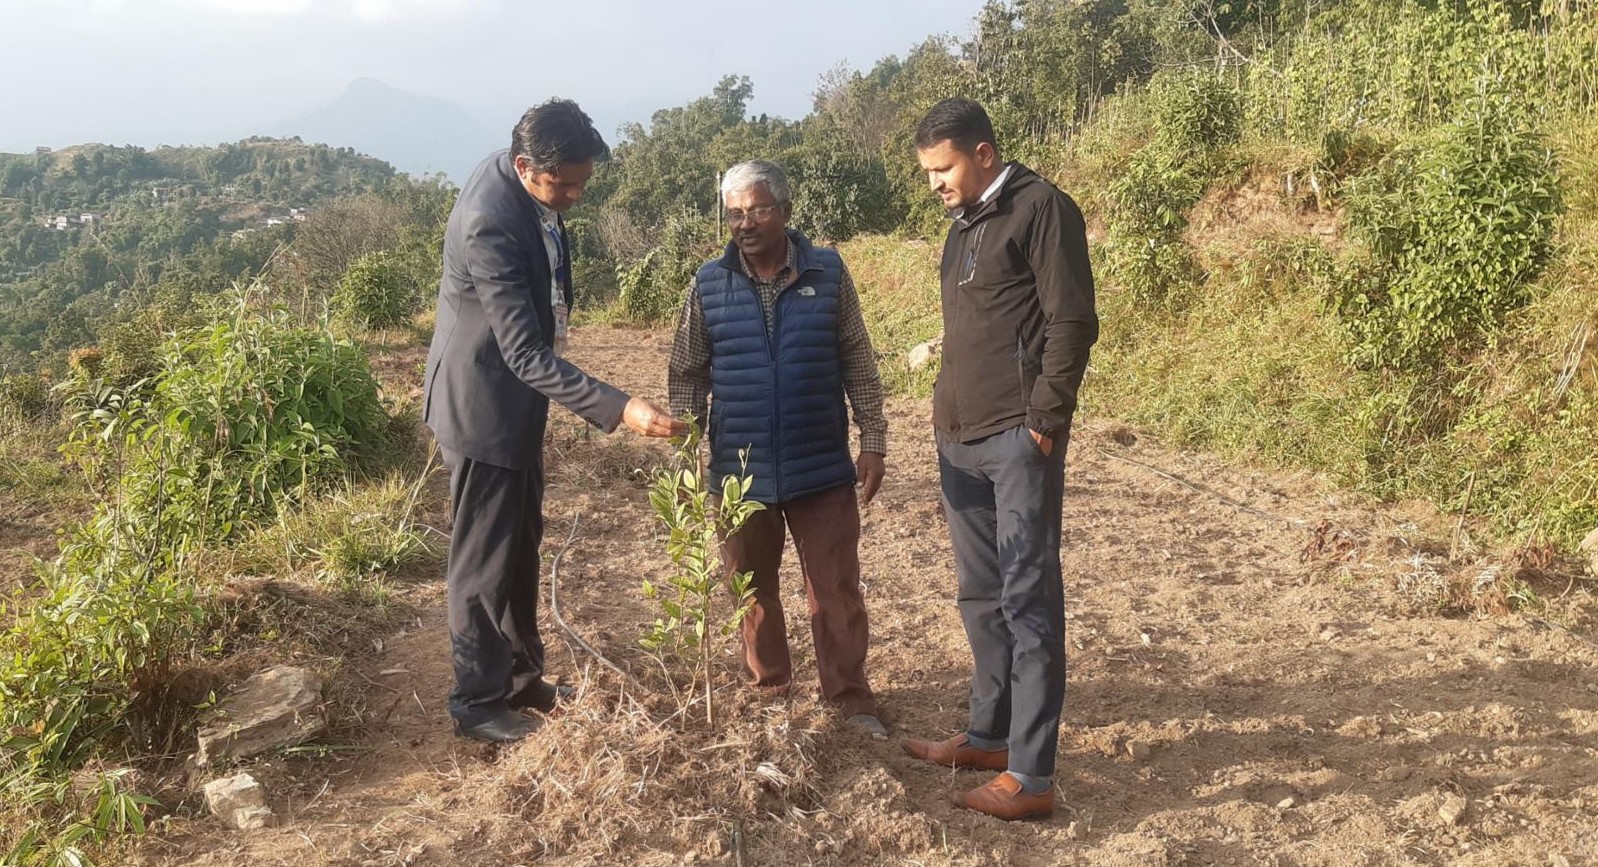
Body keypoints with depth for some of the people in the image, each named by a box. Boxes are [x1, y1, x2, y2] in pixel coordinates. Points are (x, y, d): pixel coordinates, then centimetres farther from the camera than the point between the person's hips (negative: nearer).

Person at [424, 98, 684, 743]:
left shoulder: (528, 186, -3)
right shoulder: (489, 224, -31)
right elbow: (526, 353, -34)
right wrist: (618, 409, -39)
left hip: (515, 396, 9)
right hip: (483, 402, -9)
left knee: (522, 543, 18)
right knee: (485, 558, 3)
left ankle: (520, 674, 34)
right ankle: (478, 703, 19)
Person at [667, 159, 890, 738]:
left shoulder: (828, 273, -2)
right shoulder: (709, 284, 0)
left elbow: (858, 363, 1)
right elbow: (687, 376, 4)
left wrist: (873, 442, -1)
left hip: (823, 468, -1)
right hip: (739, 469, 2)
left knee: (836, 590, 5)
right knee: (752, 587, 14)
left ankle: (850, 699, 18)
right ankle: (769, 692, 32)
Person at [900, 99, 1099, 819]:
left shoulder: (1040, 207, -7)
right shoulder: (965, 224, 18)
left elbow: (1072, 322, -13)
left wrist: (1044, 420, -15)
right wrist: (948, 412, 16)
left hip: (1017, 437, -9)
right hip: (961, 437, 9)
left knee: (1028, 599, -4)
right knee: (981, 596, 16)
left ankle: (1031, 775, 1)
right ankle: (990, 734, 29)